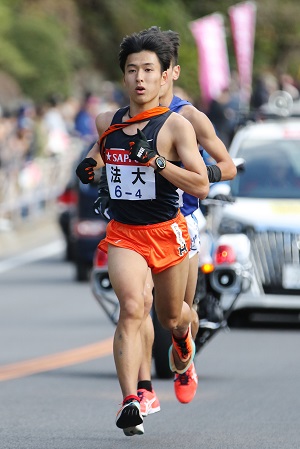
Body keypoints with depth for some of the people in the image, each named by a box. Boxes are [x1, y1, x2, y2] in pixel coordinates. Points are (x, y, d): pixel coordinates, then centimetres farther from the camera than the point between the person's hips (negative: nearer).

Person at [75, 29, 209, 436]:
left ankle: (183, 339, 58)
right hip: (123, 234, 1)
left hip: (167, 232, -1)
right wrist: (91, 165, 4)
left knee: (170, 316, 18)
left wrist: (156, 160, -26)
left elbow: (202, 187, -16)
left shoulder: (176, 126, -11)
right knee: (132, 307, -24)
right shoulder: (107, 123, 2)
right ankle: (130, 401, -30)